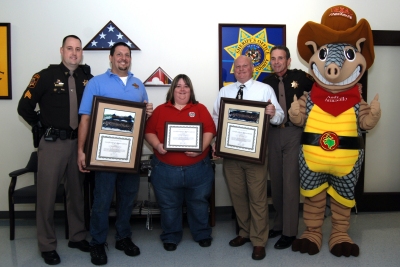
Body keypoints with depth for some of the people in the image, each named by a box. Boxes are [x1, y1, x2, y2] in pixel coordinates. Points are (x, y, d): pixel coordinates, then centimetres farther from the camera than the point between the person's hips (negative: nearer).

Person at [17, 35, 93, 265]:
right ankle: (47, 245, 19)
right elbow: (24, 107, -3)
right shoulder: (46, 76, -5)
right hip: (53, 143, -3)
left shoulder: (88, 79, 5)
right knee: (47, 194, 4)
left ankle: (78, 237, 29)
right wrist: (43, 125, -1)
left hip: (79, 143, 4)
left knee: (77, 192, 14)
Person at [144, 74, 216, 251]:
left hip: (198, 168, 0)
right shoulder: (160, 110, 7)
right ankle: (170, 237, 29)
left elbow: (209, 131, -2)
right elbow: (149, 132, 4)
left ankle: (202, 234, 33)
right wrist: (157, 145, -15)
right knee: (169, 205, 11)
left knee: (199, 203, 13)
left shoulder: (200, 109, 6)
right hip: (166, 169, 0)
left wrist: (201, 148, -18)